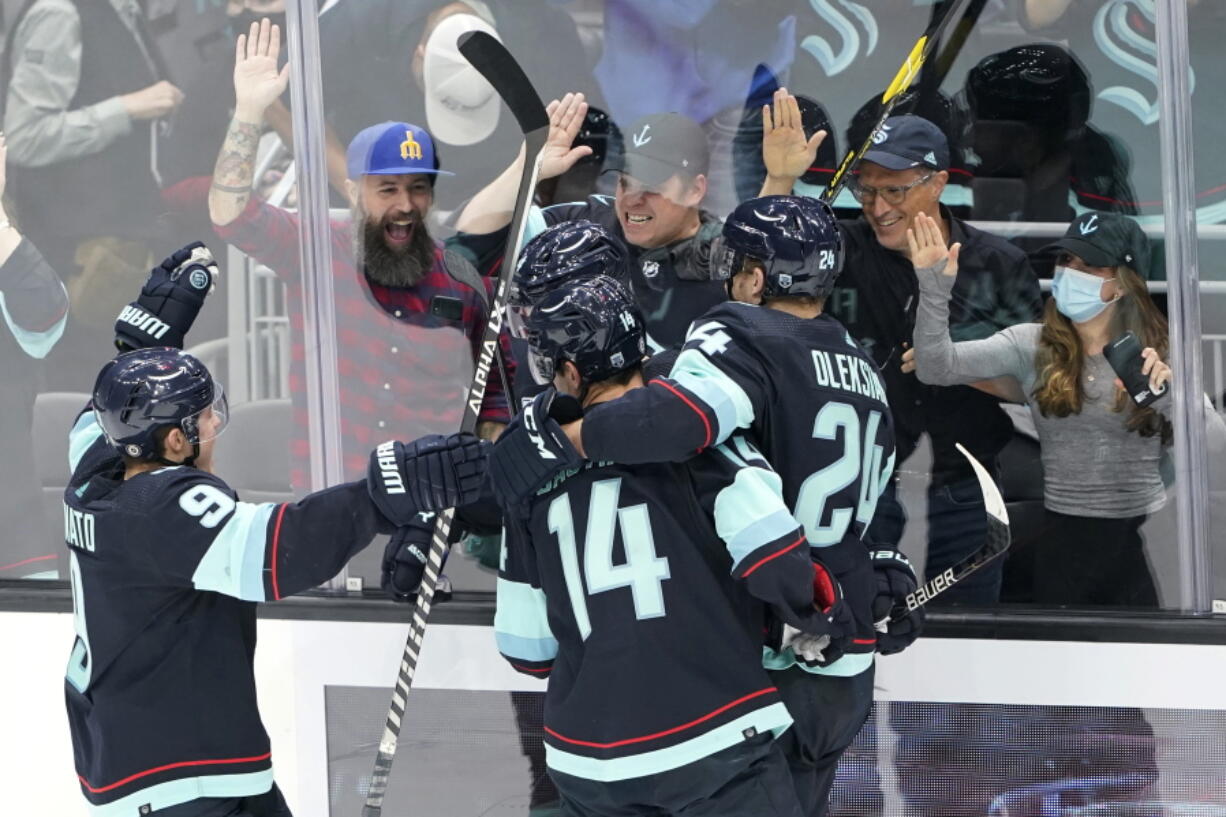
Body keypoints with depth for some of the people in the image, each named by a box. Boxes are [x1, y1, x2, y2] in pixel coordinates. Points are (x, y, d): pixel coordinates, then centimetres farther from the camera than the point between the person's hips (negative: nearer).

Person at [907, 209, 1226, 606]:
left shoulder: (1159, 353, 0)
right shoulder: (1033, 346, 1)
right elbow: (937, 366, -10)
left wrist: (1170, 392, -25)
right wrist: (934, 290, -23)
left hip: (1146, 540, 0)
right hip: (1065, 541, 0)